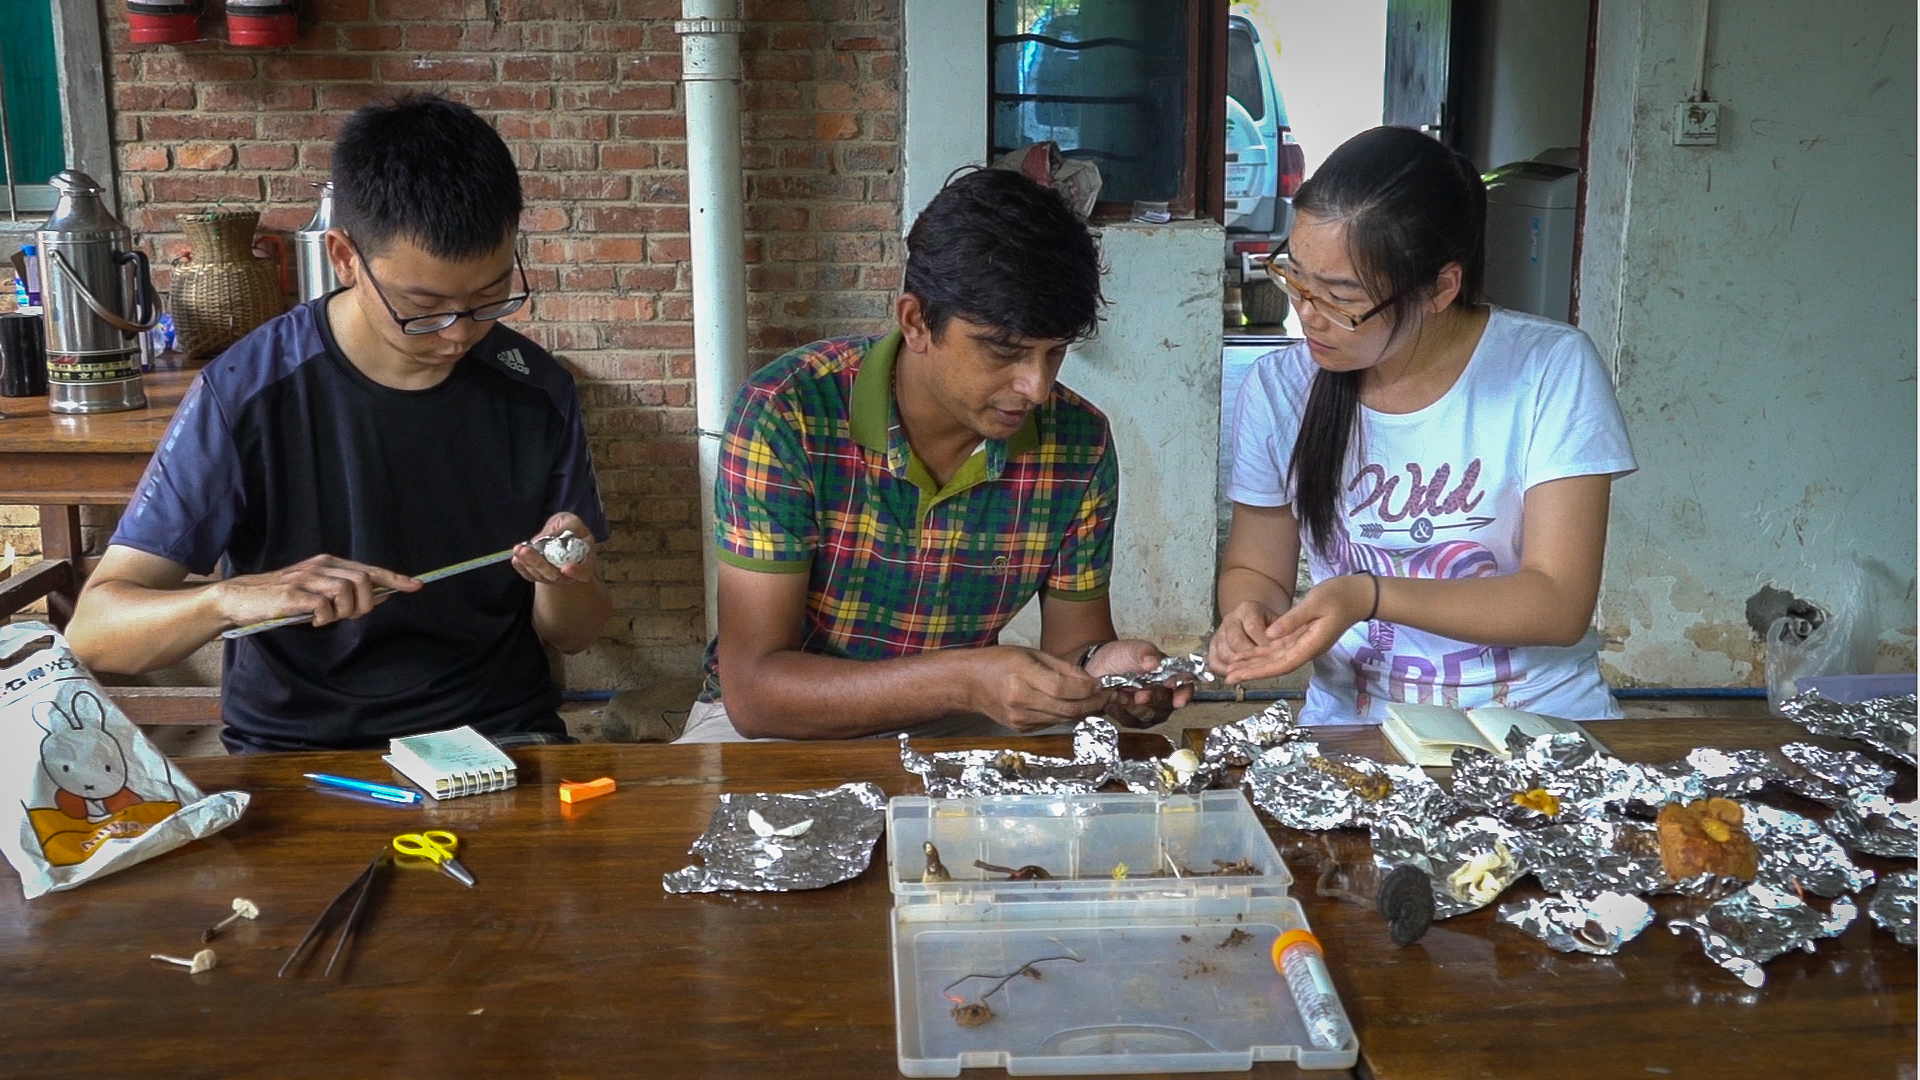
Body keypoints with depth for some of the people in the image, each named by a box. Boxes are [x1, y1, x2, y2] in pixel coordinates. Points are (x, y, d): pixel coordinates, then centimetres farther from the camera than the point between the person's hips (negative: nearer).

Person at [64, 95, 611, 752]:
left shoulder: (536, 392, -3)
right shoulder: (247, 393, -11)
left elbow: (571, 635, 7)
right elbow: (93, 632, -10)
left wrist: (562, 583, -17)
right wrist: (231, 597, -30)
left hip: (498, 730, 2)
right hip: (292, 743, -2)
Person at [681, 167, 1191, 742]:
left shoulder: (1079, 442, -10)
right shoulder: (787, 414, -22)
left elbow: (1073, 640, 2)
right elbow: (754, 690, -24)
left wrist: (1101, 667, -23)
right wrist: (965, 680, -36)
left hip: (957, 726, 3)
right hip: (783, 725, -2)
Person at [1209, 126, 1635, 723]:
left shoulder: (1553, 370, -8)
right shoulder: (1278, 388, 0)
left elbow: (1561, 605, -11)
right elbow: (1253, 570, 12)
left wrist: (1370, 595, -23)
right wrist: (1247, 615, -11)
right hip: (1352, 734, 3)